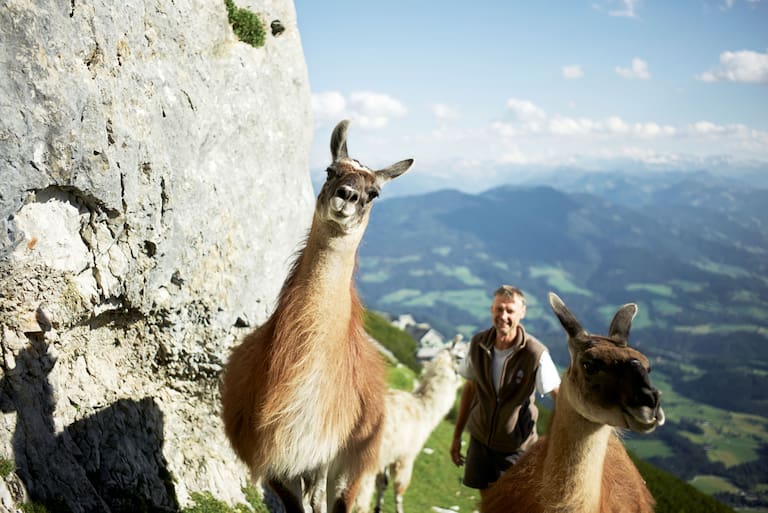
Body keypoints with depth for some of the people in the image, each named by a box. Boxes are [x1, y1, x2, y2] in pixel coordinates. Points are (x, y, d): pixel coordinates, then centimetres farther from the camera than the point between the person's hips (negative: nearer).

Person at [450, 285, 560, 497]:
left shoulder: (536, 354, -24)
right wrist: (457, 435, 8)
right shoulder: (478, 344, -11)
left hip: (515, 445, -3)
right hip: (480, 437, 3)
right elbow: (470, 389, 2)